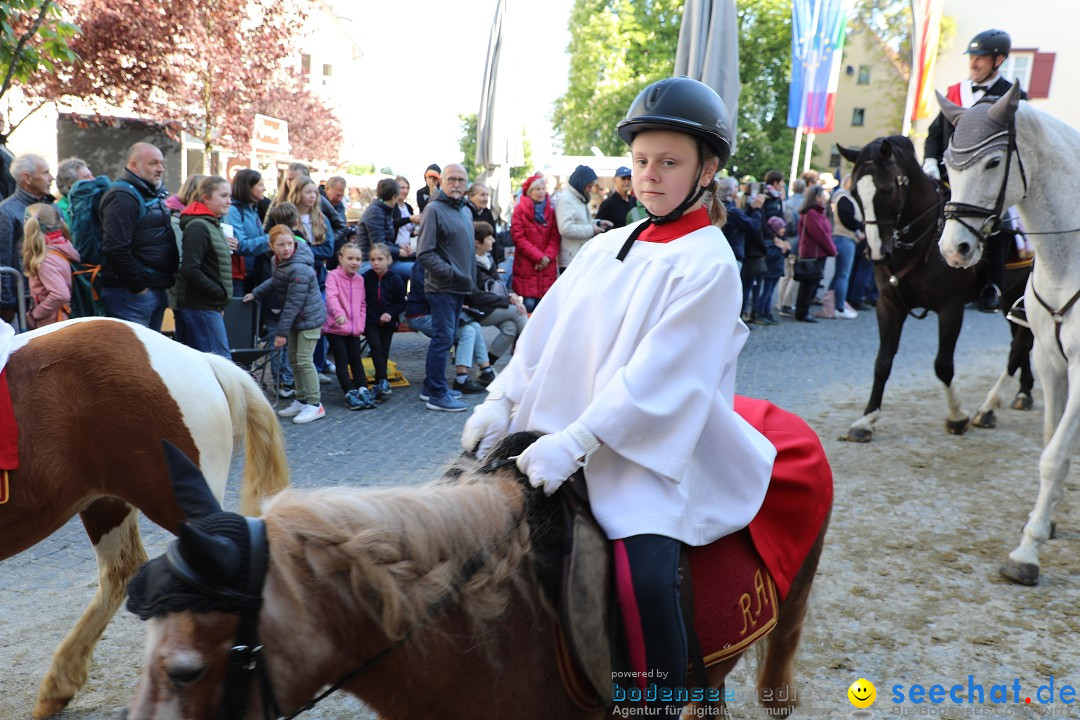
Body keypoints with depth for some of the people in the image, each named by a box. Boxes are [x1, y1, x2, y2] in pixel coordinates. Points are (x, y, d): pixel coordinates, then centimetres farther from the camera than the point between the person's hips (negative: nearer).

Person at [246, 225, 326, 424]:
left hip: (310, 318, -9)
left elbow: (293, 303, -24)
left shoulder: (300, 269, -26)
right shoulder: (277, 261, 3)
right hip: (296, 318, 9)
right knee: (294, 360, 13)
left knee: (304, 360, -9)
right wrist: (255, 293, 18)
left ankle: (314, 404, 1)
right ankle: (301, 400, 24)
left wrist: (282, 331, -20)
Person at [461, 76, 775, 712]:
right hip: (565, 433, 7)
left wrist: (572, 444, -26)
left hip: (649, 449, -7)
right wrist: (502, 401, -4)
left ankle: (662, 699, -4)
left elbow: (657, 377, -19)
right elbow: (547, 330, 9)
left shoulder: (709, 266, -10)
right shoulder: (607, 247, 11)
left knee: (644, 580, -27)